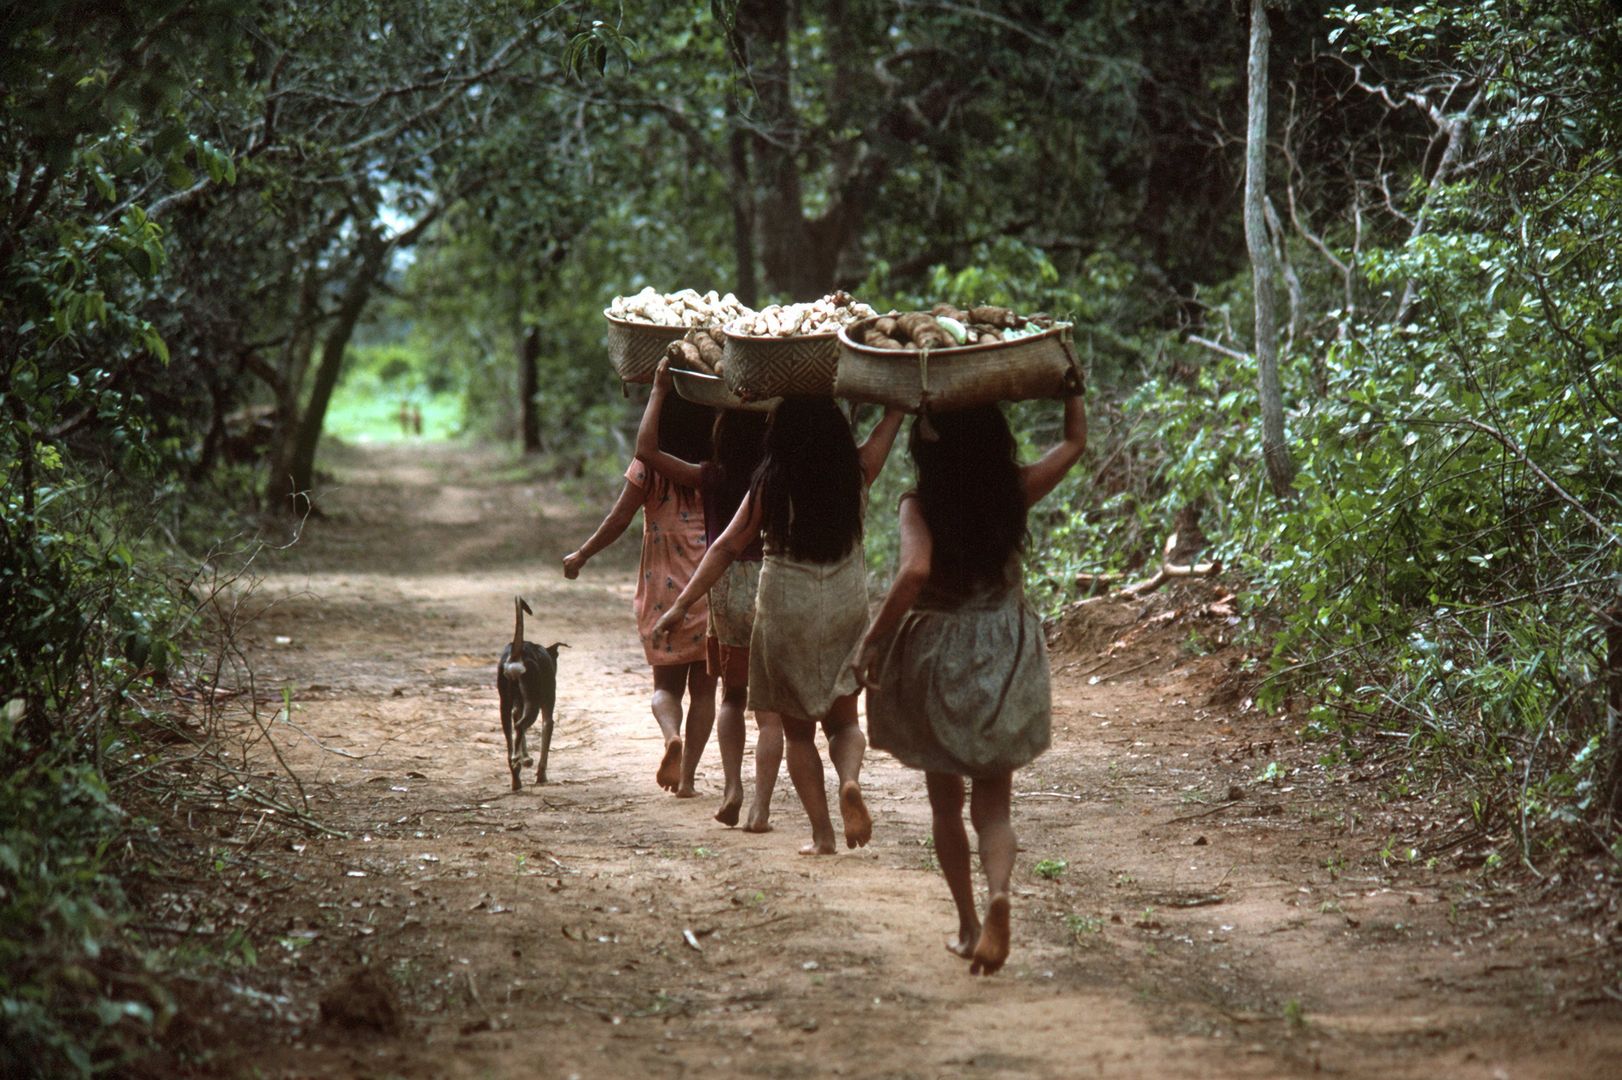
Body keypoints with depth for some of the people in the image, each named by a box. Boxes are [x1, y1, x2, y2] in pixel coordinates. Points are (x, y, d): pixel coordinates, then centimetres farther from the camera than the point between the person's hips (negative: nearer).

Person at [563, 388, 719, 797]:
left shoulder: (650, 467, -6)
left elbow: (619, 520, -3)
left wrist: (581, 555, 8)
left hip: (663, 589, 0)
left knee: (666, 684, 12)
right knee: (703, 689, 10)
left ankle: (672, 735, -19)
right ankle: (687, 775, 4)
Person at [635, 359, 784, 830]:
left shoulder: (710, 478, -3)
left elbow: (646, 449, 0)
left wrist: (659, 391, 5)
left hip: (724, 588, 2)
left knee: (732, 695, 21)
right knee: (770, 709, 2)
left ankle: (731, 786, 5)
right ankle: (760, 806, -4)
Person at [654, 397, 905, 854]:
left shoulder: (770, 482, -8)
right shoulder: (856, 473, -4)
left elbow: (726, 547, -7)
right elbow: (893, 416, 11)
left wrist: (681, 604, -4)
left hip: (785, 613, -2)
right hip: (846, 611, 2)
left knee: (798, 731, 11)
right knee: (843, 720, 15)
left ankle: (822, 834, 4)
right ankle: (850, 779, -16)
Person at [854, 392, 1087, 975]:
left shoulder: (921, 505, -14)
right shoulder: (1015, 492, -6)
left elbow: (914, 571, -30)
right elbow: (1074, 441, 9)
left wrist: (873, 639, -21)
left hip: (936, 658, -1)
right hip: (1004, 658, 2)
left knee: (945, 801, 16)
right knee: (993, 802, 5)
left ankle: (967, 924, 22)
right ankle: (997, 892, -24)